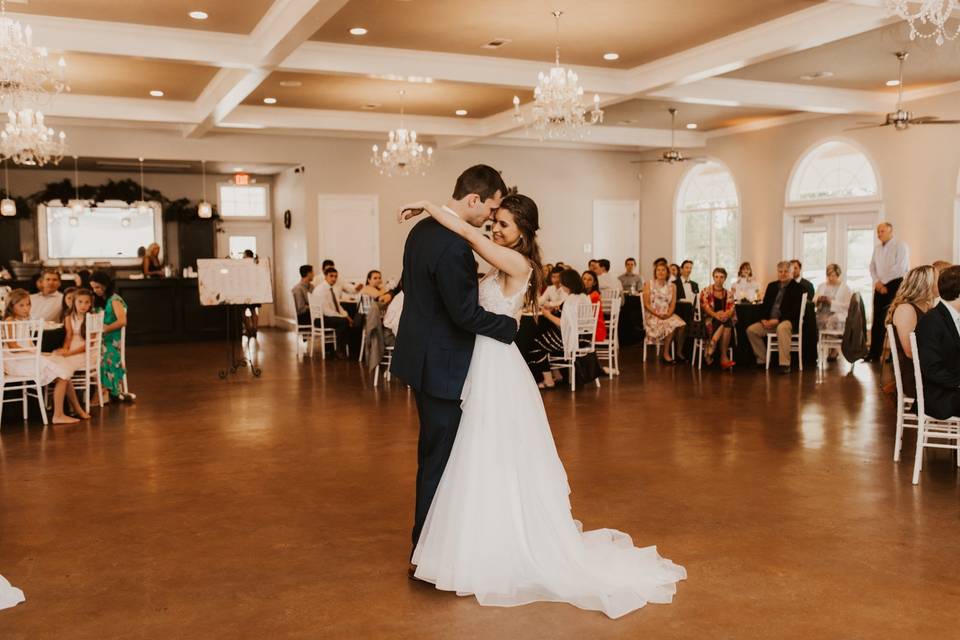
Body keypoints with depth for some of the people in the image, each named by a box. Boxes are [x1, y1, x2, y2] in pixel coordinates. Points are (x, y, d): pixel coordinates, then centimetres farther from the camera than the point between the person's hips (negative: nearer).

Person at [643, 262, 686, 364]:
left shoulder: (672, 286, 13)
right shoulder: (649, 284, 4)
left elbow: (673, 304, 7)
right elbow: (646, 304, -2)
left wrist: (668, 314, -14)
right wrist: (657, 314, -16)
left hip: (667, 315, 3)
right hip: (652, 315, -3)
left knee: (681, 325, -27)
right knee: (671, 325, -31)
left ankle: (678, 352, -15)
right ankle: (666, 353, -16)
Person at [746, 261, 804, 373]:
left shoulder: (797, 288, -2)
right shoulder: (772, 286, 17)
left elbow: (795, 310, -12)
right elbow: (764, 305, 17)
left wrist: (777, 320, -20)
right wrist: (764, 319, -4)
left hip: (787, 321, -7)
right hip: (770, 322, 7)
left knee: (782, 328, -40)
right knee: (751, 330, -11)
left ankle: (785, 364, -39)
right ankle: (762, 360, 3)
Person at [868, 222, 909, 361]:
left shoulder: (900, 246, -7)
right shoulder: (877, 248, 14)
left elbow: (900, 268, -15)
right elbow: (872, 266, 12)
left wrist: (884, 282, -12)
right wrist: (877, 281, -5)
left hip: (895, 285, -6)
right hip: (880, 286, 6)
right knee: (877, 320, 5)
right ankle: (874, 353, 8)